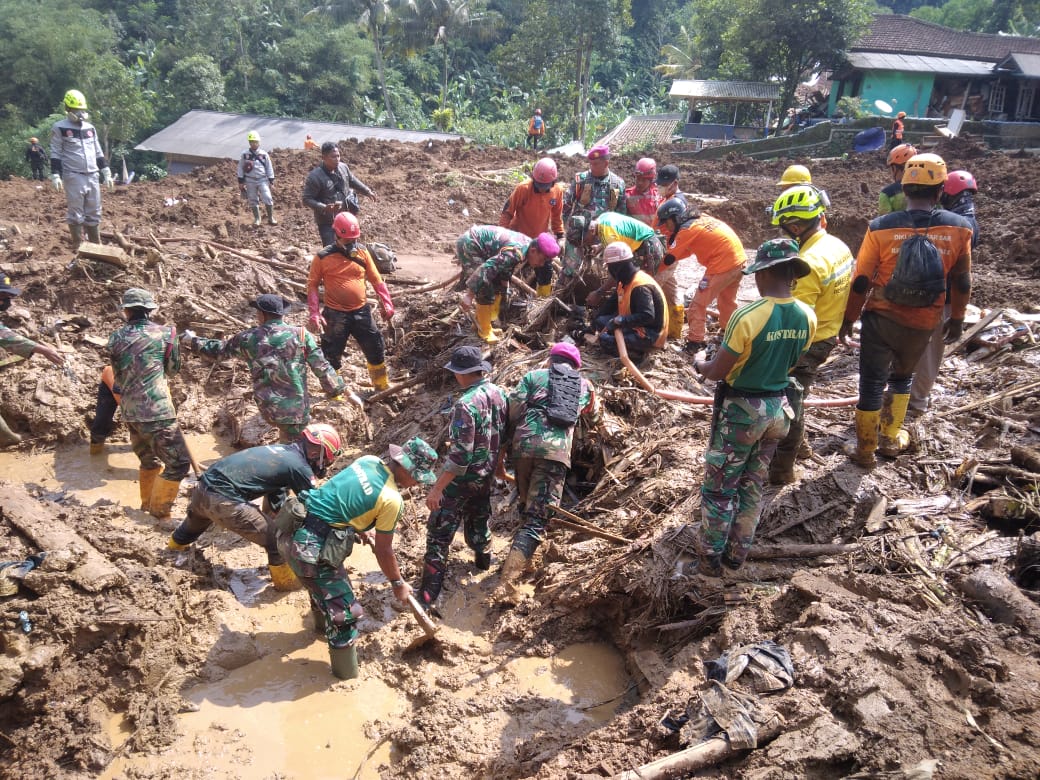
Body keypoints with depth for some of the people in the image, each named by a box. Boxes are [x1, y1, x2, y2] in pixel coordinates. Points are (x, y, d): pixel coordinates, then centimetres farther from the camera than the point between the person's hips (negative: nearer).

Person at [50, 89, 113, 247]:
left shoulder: (90, 128, 15)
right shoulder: (60, 128, -3)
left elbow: (98, 152, 19)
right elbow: (55, 154, -4)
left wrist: (106, 174, 14)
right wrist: (55, 175, -12)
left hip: (92, 176, 5)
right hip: (73, 177, -5)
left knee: (94, 213, 8)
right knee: (76, 213, -2)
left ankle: (96, 245, 15)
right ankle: (78, 246, 3)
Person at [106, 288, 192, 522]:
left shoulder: (117, 338, 6)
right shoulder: (165, 333, -3)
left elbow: (119, 378, 16)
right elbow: (173, 369, 11)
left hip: (131, 412, 6)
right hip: (156, 412, -6)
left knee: (149, 460, 24)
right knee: (178, 464, 0)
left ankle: (147, 506, 37)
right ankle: (159, 514, 1)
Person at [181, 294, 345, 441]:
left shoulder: (248, 338, 2)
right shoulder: (300, 334, -4)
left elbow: (219, 349, 18)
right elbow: (322, 368, -4)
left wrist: (192, 340, 35)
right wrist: (341, 390, 4)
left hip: (268, 407, 3)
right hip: (296, 407, -3)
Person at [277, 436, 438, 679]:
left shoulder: (368, 460, 4)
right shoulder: (391, 500, -17)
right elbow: (384, 551, -5)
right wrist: (398, 583, 11)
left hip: (290, 529, 10)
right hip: (311, 550, -9)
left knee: (324, 582, 37)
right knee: (345, 613, 3)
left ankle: (323, 622, 64)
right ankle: (348, 678, 15)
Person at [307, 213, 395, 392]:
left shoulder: (362, 251, 1)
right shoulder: (322, 258, -9)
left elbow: (376, 280, 6)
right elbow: (313, 285, -3)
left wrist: (387, 305, 1)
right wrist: (314, 315, -11)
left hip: (361, 312, 3)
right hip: (335, 316, -3)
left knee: (376, 349, 12)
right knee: (332, 356, 7)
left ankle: (383, 387, 32)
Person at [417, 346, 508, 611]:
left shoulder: (466, 404, -27)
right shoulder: (499, 393, -3)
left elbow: (459, 455, -28)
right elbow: (504, 435, 10)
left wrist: (437, 488, -24)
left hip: (462, 479, -7)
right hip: (487, 476, 8)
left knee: (439, 534, -1)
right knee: (478, 519, 30)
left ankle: (427, 597, 1)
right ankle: (483, 560, 49)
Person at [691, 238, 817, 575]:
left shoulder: (747, 316, -25)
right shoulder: (807, 317, -6)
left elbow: (717, 372, -17)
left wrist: (700, 362, 4)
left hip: (741, 410, -6)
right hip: (778, 407, 6)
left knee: (719, 487, 10)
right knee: (753, 484, 19)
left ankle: (710, 557, 20)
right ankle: (737, 553, 31)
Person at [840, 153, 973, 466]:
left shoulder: (880, 227, -13)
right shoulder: (959, 228, -6)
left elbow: (861, 280, -8)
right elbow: (962, 282, 4)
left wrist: (848, 319, 3)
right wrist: (957, 319, 18)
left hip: (880, 318, -2)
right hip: (923, 323, 2)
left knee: (872, 382, 9)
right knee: (902, 377, 24)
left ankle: (865, 449, 18)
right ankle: (891, 438, 34)